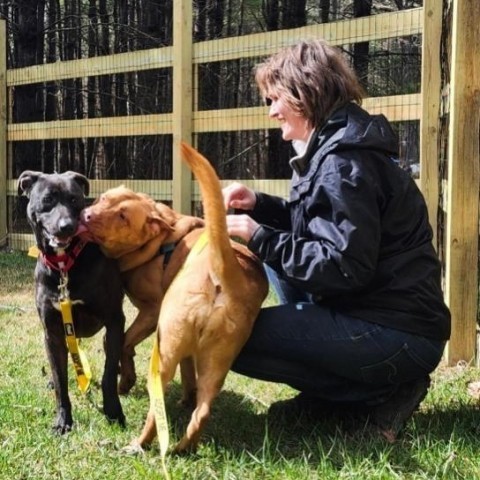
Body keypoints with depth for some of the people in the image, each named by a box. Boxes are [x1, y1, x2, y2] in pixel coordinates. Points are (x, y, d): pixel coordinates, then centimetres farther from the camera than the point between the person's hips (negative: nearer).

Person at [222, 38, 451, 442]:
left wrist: (260, 239, -16)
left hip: (398, 336, -10)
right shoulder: (334, 147, 14)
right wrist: (259, 206, 10)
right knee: (277, 251, 22)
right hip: (373, 310, 10)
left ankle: (381, 393, -4)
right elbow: (321, 223, 24)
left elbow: (346, 268, -23)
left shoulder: (342, 162, -18)